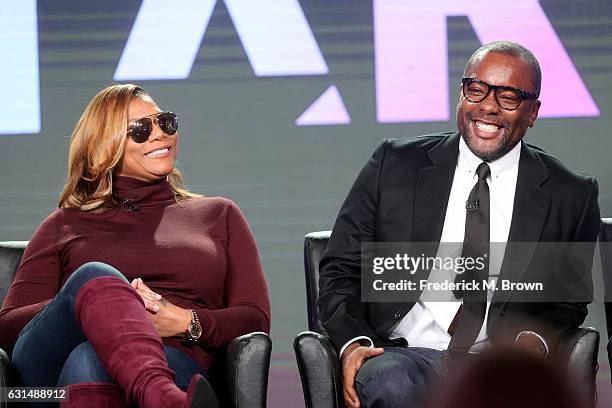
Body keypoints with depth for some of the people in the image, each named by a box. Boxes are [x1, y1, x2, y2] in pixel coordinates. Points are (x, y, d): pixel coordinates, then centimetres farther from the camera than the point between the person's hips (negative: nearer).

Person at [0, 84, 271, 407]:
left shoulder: (218, 215, 30)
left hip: (169, 363, 0)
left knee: (88, 361, -38)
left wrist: (186, 322, -5)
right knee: (96, 277, -36)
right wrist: (102, 306, -4)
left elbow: (256, 319, 18)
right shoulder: (66, 225, 28)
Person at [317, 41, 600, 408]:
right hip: (404, 354, 0)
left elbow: (567, 306, 19)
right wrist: (353, 343, -9)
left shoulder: (572, 197, 10)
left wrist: (534, 341, -5)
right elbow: (341, 269, 11)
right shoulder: (395, 166, 10)